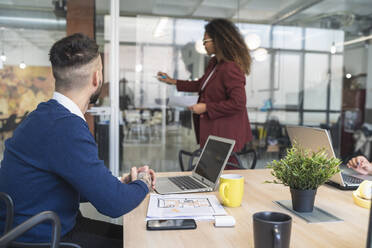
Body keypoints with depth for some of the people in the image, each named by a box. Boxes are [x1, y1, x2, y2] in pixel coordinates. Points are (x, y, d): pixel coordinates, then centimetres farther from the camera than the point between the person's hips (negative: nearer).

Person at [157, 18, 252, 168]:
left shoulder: (231, 68, -22)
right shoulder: (214, 62, 10)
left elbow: (238, 103, -24)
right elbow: (201, 85, 23)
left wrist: (206, 107, -20)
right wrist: (173, 82, 23)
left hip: (225, 133, -10)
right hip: (211, 129, 10)